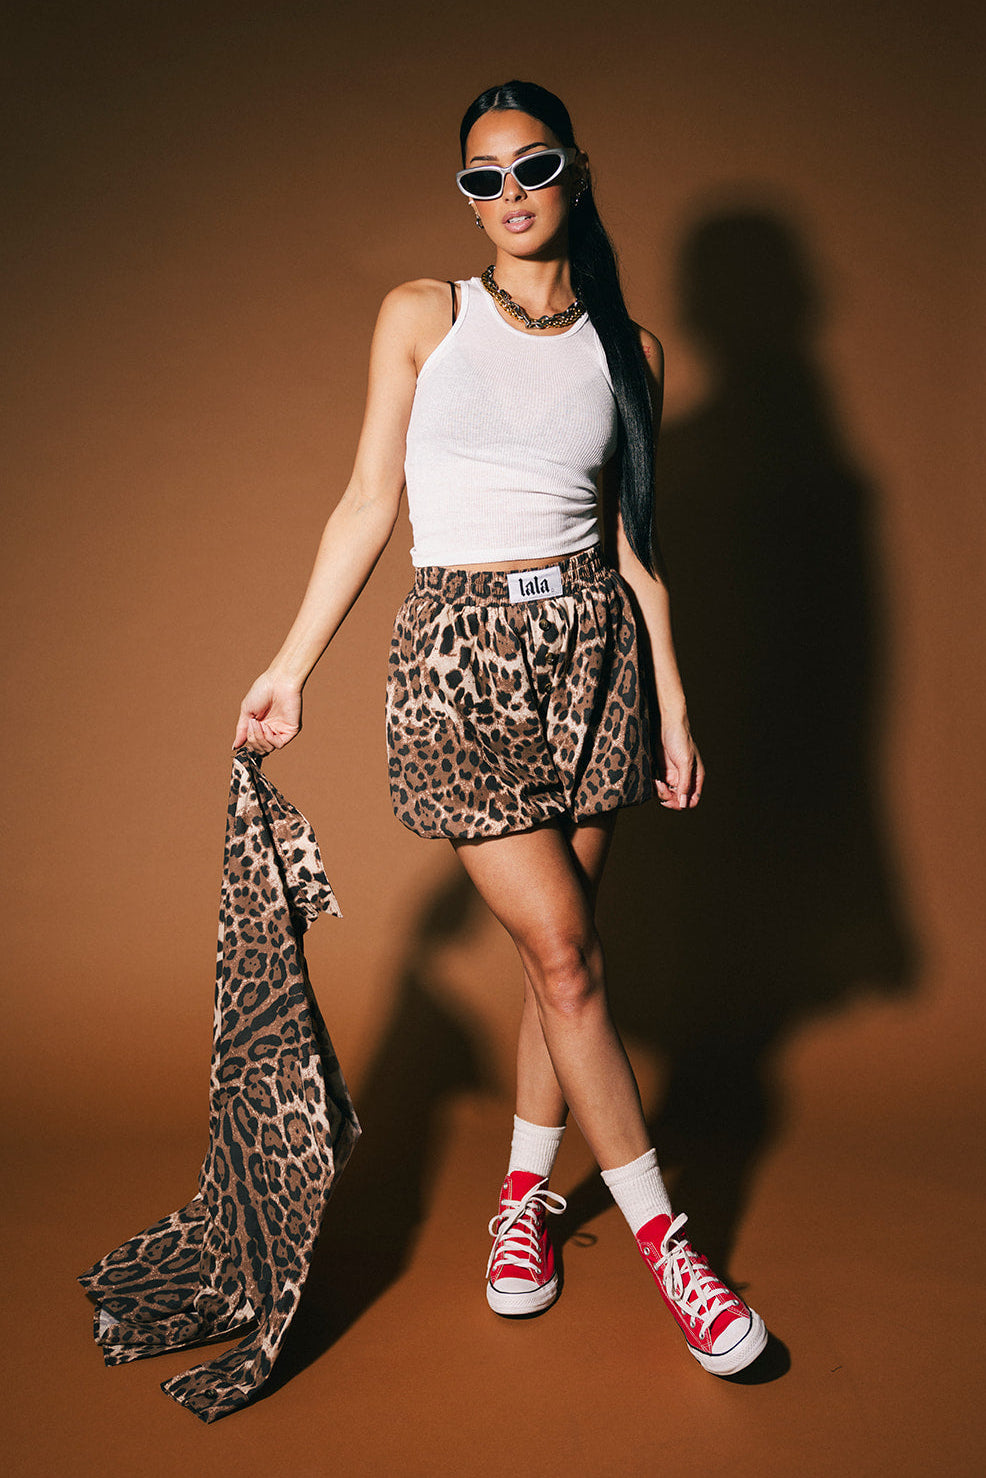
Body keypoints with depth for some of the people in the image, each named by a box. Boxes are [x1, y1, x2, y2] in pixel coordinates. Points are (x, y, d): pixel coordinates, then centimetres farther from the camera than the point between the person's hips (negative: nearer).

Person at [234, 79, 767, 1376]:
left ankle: (527, 1191, 29)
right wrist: (291, 669, 1)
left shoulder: (629, 350, 8)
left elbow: (634, 541, 10)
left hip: (589, 647, 3)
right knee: (566, 954, -4)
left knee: (558, 952, 7)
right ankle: (662, 1235, 11)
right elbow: (368, 505, 2)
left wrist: (672, 704, 6)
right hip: (460, 655, -2)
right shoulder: (422, 318, 3)